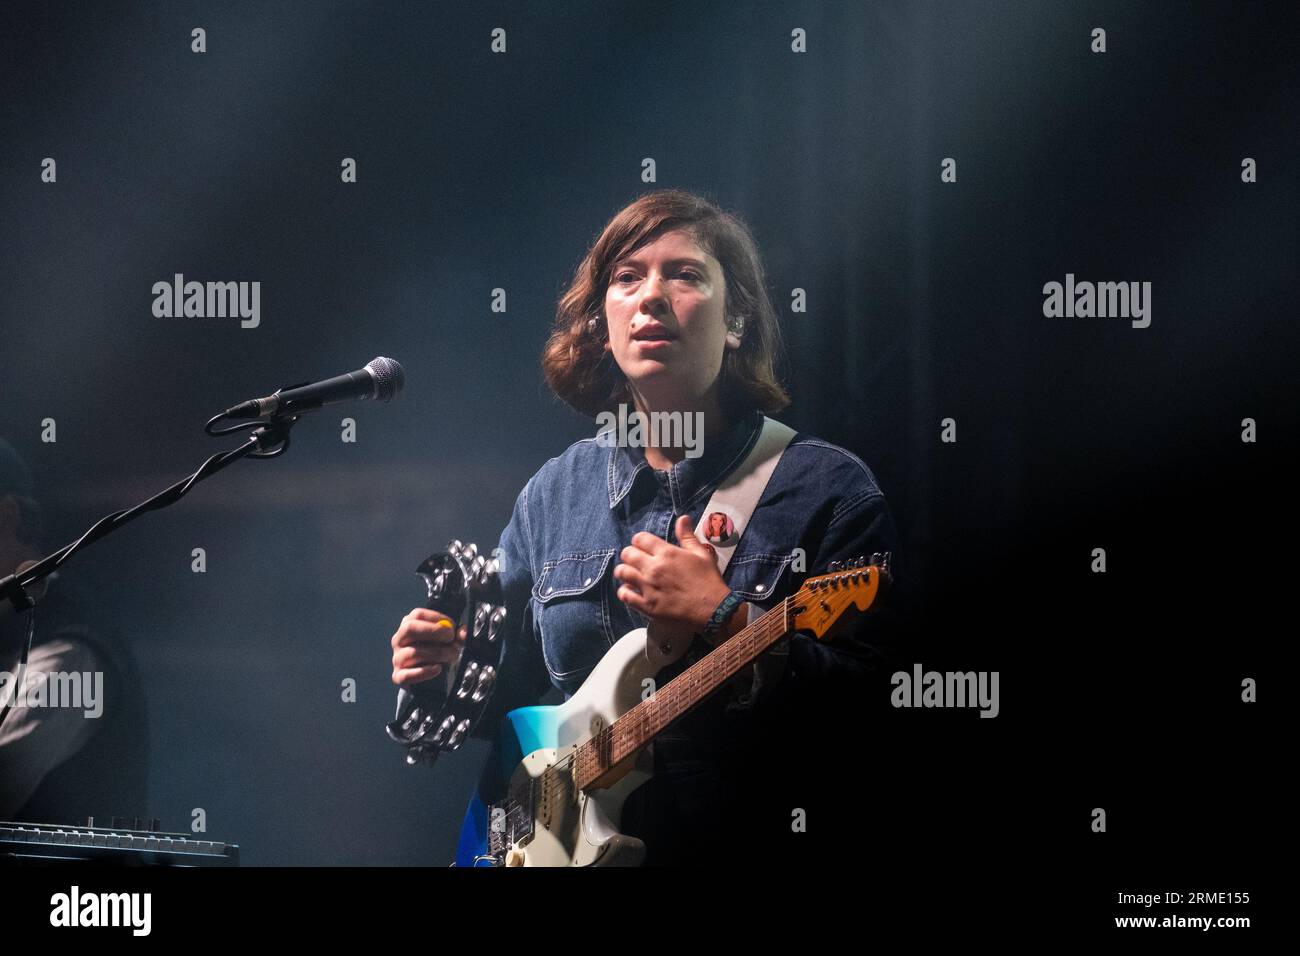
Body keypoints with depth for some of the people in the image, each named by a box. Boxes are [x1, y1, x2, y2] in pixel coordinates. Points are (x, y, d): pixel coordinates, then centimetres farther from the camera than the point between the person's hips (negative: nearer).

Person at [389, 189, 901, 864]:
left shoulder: (829, 488, 1)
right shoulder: (552, 494, 16)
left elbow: (887, 709, -7)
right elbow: (515, 687, 25)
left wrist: (724, 624, -14)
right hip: (572, 840, 3)